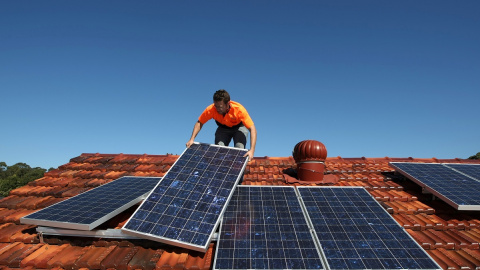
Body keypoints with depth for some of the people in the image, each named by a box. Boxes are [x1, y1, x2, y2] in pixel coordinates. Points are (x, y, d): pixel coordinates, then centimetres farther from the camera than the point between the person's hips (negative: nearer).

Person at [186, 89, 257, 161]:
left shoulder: (239, 109, -38)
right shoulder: (211, 109, -31)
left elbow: (252, 129, -40)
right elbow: (199, 123, -14)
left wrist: (251, 150, -50)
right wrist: (192, 139, -25)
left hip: (239, 127, -2)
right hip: (223, 128, 2)